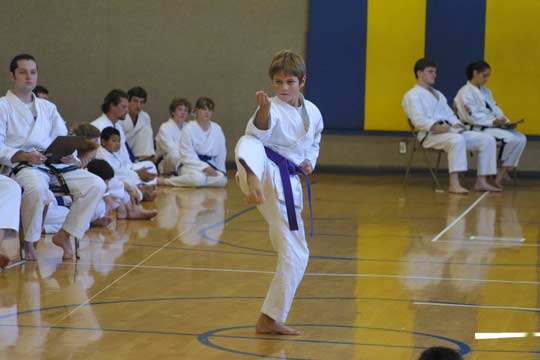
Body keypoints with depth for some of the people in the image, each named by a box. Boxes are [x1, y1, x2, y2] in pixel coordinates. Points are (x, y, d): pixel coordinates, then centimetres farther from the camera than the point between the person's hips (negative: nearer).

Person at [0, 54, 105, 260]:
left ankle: (64, 235, -3)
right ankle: (28, 242, -19)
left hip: (54, 163, 6)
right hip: (22, 166, -6)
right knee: (37, 188, -41)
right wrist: (24, 156, -22)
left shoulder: (47, 107, 22)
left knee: (96, 185, -13)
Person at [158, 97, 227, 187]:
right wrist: (205, 167, -22)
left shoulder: (217, 129, 5)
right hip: (191, 166, -5)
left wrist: (220, 172, 1)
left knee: (222, 180, -29)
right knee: (197, 178, -40)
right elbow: (187, 156, -13)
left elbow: (221, 154, 13)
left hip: (209, 166, 5)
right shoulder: (188, 128, -8)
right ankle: (164, 181, -17)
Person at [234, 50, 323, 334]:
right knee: (249, 146, -42)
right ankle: (252, 182, -80)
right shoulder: (272, 109, -7)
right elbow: (257, 134, -30)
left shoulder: (312, 112, 12)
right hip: (266, 174, -6)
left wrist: (309, 163, 9)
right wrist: (263, 110, -50)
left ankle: (270, 319, 21)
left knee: (295, 253, 9)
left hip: (287, 183, 6)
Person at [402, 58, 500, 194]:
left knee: (487, 140, -6)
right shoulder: (412, 95, 3)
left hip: (450, 131, 8)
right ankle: (454, 184, -45)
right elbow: (418, 120, -12)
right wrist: (436, 127, -29)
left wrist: (457, 125, -2)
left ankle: (481, 182, -6)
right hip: (431, 134, -8)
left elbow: (449, 114, 22)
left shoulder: (438, 94, 30)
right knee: (458, 140, -40)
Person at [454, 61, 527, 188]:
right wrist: (494, 122, -22)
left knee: (521, 138, -7)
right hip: (478, 129, -9)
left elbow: (495, 109, 18)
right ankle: (502, 172, -13)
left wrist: (505, 121, -3)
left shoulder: (486, 91, 19)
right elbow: (472, 117, -16)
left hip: (493, 126, 9)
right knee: (510, 138, -26)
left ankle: (502, 175, -10)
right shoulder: (465, 92, -9)